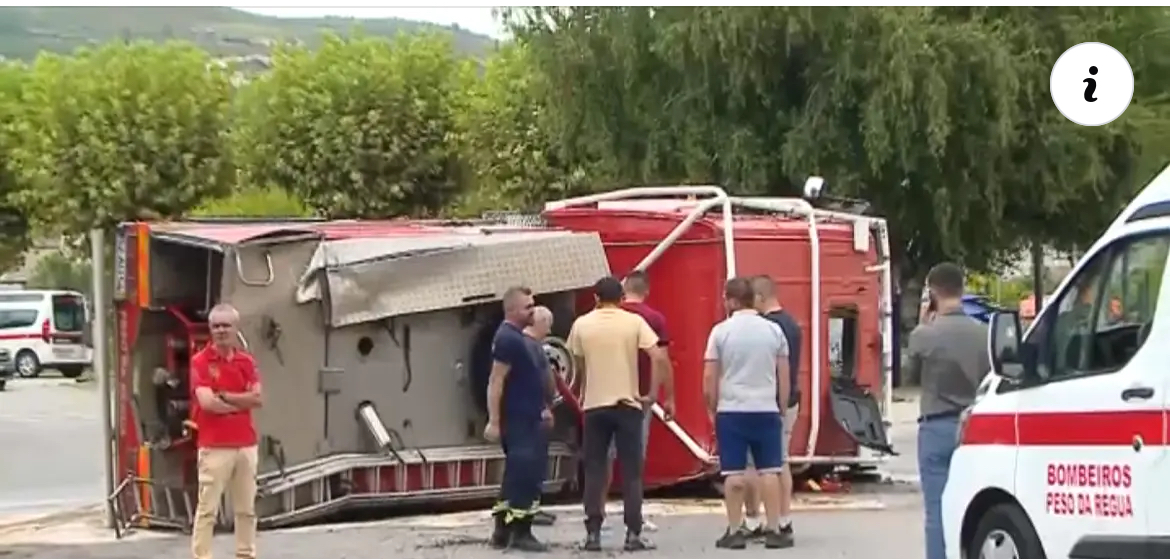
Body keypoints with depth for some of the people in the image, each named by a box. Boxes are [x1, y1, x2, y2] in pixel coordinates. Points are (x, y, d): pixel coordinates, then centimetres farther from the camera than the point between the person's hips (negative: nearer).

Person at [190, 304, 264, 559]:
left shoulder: (247, 362, 10)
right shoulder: (200, 361, -6)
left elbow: (258, 398, -2)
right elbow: (207, 402, -18)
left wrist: (225, 397, -12)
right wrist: (241, 402, -5)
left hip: (246, 444, 5)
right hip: (214, 447, -5)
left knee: (246, 507, 12)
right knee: (207, 508, -4)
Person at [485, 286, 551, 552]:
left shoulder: (517, 337, 16)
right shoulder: (508, 338, -16)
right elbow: (496, 381, -21)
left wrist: (540, 409, 27)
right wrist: (494, 421, -25)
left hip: (527, 418, 10)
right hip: (517, 421, -10)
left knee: (518, 475, 12)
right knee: (525, 475, -9)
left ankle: (503, 530, 16)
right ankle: (520, 533, -5)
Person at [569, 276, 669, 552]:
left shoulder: (582, 324, 1)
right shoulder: (634, 322, -2)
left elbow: (578, 364, 11)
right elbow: (659, 357, -11)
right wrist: (651, 394, -3)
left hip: (594, 406, 1)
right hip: (628, 404, -1)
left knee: (594, 472, 6)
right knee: (631, 473, 4)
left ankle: (593, 534, 4)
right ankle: (633, 534, 1)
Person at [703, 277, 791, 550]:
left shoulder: (721, 331, -4)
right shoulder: (773, 330, 3)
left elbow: (710, 378, -4)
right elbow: (784, 376, 6)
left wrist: (713, 407, 9)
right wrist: (781, 407, 17)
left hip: (731, 411, -2)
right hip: (766, 410, 2)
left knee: (734, 473, 2)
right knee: (769, 471, 4)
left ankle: (735, 531, 3)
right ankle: (773, 530, 4)